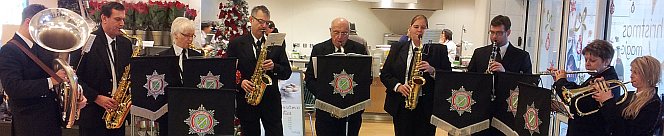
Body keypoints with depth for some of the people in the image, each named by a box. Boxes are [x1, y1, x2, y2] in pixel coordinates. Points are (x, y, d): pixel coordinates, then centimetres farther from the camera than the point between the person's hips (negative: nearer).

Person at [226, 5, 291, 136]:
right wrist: (240, 82, -15)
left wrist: (274, 67, -14)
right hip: (246, 100, 0)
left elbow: (287, 73, 5)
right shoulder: (236, 44, 3)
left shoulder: (276, 44, 6)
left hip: (271, 100, 1)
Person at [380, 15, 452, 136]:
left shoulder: (439, 50, 4)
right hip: (401, 105, 1)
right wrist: (398, 86, -11)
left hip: (428, 107, -1)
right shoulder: (397, 48, 9)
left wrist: (432, 70, -18)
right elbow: (384, 74, 6)